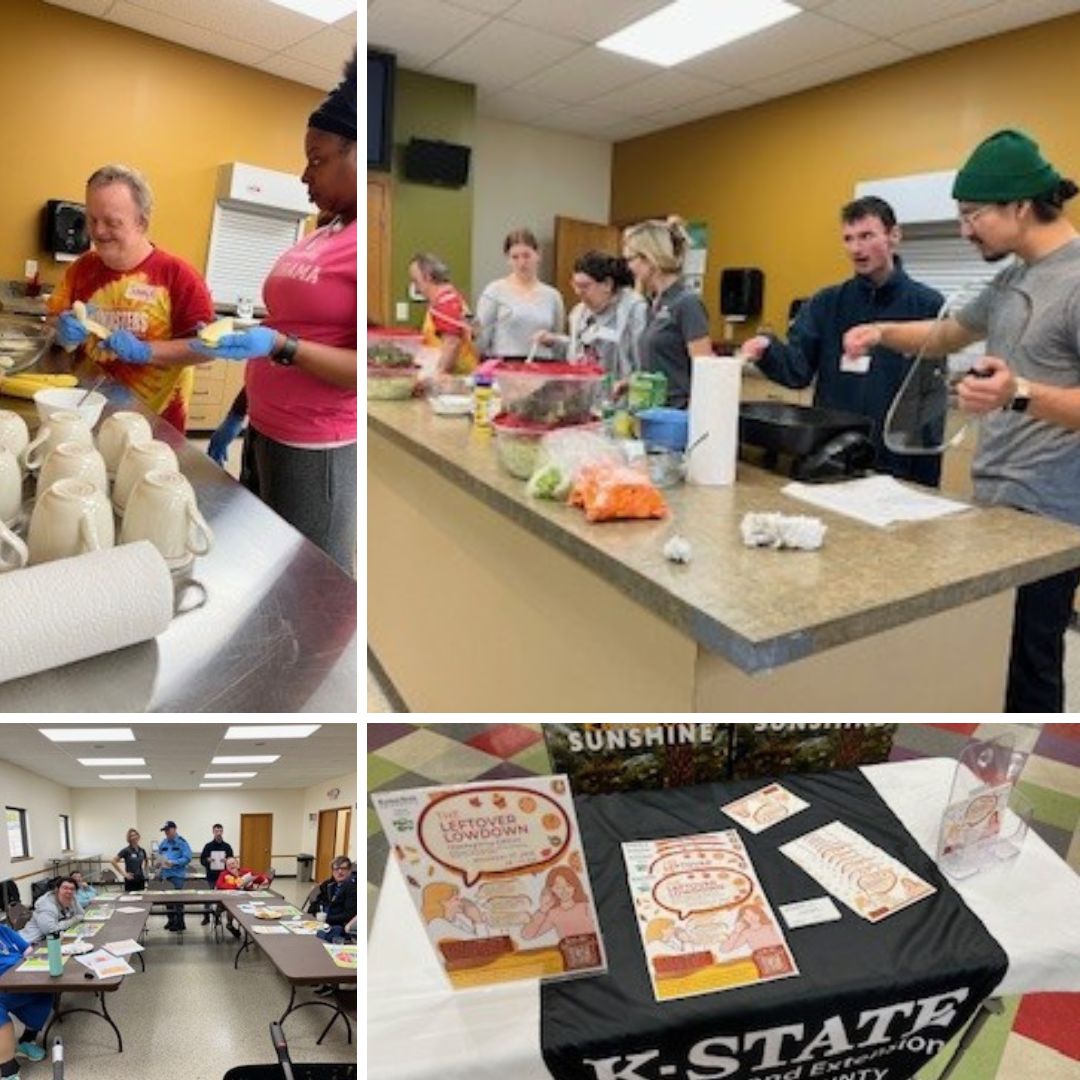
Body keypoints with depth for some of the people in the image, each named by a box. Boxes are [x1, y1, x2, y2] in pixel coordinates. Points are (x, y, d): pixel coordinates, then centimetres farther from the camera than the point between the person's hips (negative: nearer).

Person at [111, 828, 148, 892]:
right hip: (131, 880, -5)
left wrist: (144, 871, 9)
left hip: (141, 880, 5)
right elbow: (113, 861, -12)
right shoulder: (126, 851, -8)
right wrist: (124, 873, -12)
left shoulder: (142, 851, 9)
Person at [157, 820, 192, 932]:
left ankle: (180, 923, 6)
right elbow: (159, 856, 18)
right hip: (166, 874, 6)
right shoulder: (163, 843, 11)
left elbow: (187, 858, -14)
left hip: (177, 874, -6)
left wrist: (173, 862, -23)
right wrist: (161, 861, -5)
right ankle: (171, 920, 26)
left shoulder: (182, 842, -8)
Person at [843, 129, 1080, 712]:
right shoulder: (1013, 278, 13)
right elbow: (949, 333, 28)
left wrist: (1020, 395, -36)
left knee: (1025, 665, -3)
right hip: (993, 500, 9)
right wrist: (883, 332, 11)